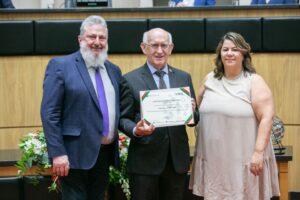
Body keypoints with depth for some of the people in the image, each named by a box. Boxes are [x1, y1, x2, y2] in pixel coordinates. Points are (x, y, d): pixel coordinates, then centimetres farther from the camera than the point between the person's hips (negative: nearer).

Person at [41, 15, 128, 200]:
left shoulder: (114, 70, 13)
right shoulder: (60, 66, -6)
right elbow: (49, 113, -11)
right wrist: (58, 153, -17)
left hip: (105, 153, 6)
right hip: (76, 154, -6)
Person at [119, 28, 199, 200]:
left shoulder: (184, 77, 10)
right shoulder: (130, 80, -1)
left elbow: (195, 119, 10)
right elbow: (123, 118, -1)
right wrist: (136, 131, -21)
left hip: (177, 159, 3)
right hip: (144, 160, -3)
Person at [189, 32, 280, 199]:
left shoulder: (254, 81, -3)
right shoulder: (210, 80, 10)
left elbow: (266, 118, -10)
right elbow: (196, 109, 23)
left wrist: (258, 152, -17)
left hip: (244, 161, -4)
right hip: (212, 160, 4)